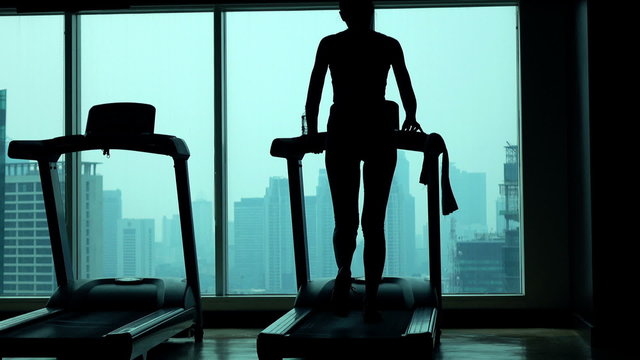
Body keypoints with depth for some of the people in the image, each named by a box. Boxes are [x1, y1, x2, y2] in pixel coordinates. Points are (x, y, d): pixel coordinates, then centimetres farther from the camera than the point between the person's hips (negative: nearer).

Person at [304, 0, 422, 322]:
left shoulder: (329, 45, 7)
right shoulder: (389, 45, 6)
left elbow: (313, 96, 4)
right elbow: (407, 93, 9)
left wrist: (312, 133, 16)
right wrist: (410, 120, 28)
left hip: (341, 133, 0)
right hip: (378, 132, 0)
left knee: (344, 219, 6)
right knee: (374, 222, 5)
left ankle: (344, 270, -25)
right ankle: (370, 301, -1)